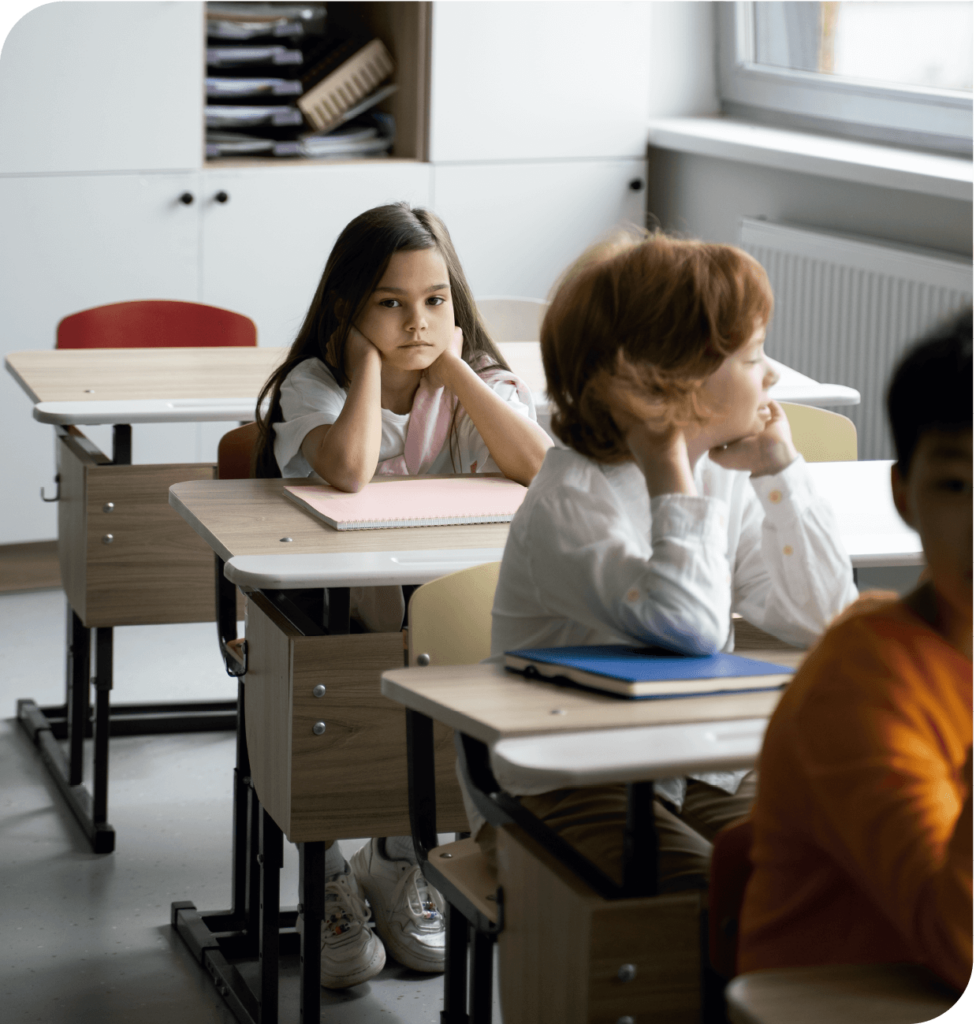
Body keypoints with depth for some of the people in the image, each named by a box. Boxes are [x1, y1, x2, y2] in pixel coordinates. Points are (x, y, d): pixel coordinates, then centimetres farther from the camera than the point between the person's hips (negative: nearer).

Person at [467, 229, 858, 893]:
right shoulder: (568, 502, -18)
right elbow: (692, 628, -33)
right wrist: (671, 471, -25)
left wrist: (780, 471, 1)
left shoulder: (724, 480, 7)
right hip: (557, 790, -7)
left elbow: (826, 618, 6)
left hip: (698, 776, 7)